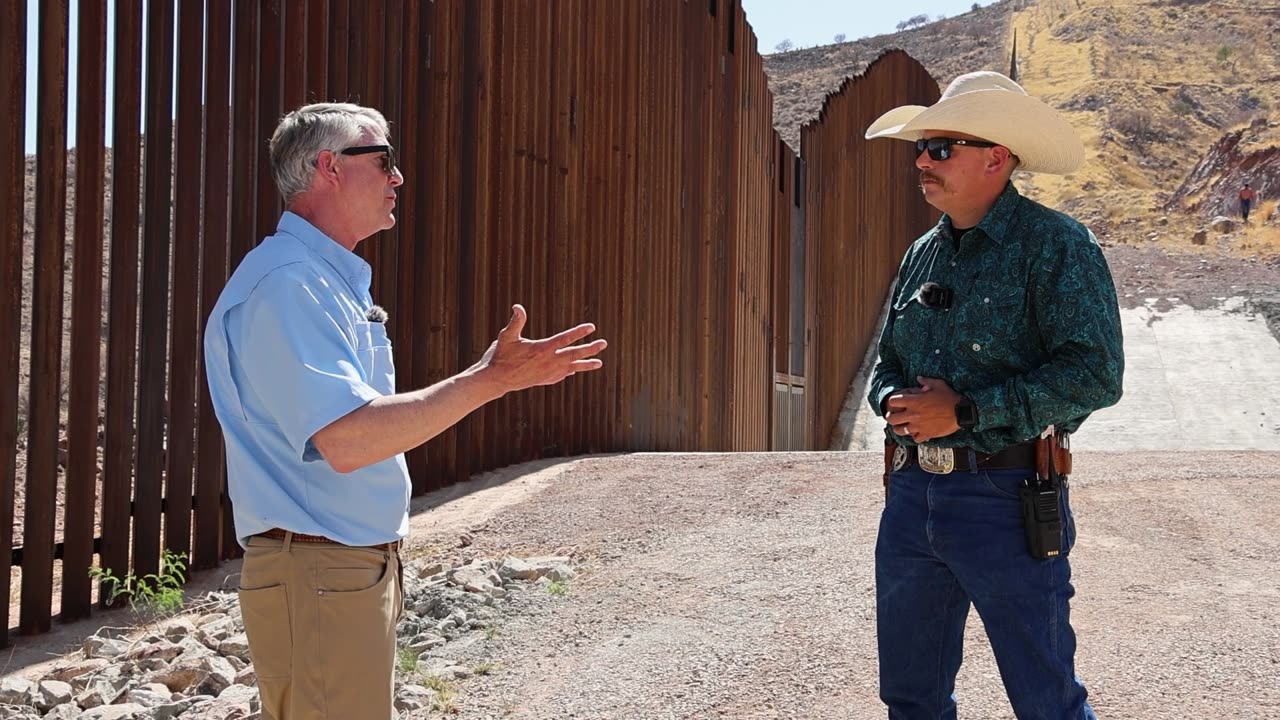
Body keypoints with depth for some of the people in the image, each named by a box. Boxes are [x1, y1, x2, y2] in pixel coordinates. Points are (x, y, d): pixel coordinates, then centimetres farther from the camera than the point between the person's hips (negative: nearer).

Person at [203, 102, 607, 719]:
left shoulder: (329, 279, 16)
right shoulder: (288, 281, -18)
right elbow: (345, 441, -29)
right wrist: (490, 379, -28)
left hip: (360, 567, 10)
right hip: (320, 575, -10)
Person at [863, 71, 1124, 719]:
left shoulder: (1056, 245, -9)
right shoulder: (924, 253, 13)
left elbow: (1094, 373, -19)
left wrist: (964, 411, -19)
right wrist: (895, 400, -3)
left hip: (1006, 501, -7)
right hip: (912, 493, 7)